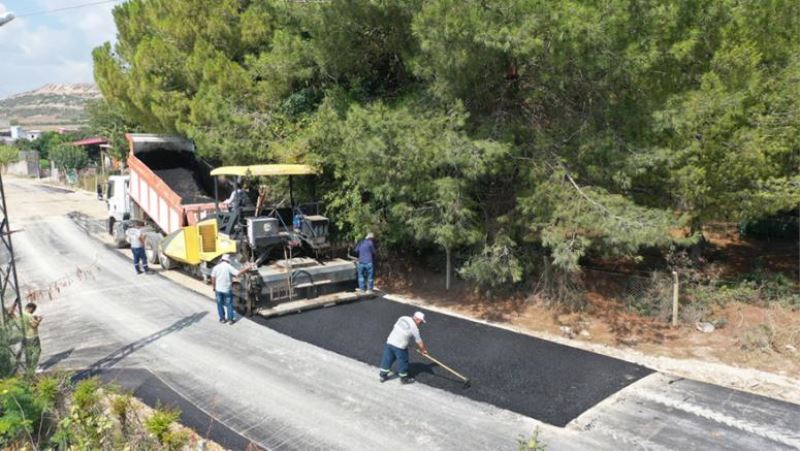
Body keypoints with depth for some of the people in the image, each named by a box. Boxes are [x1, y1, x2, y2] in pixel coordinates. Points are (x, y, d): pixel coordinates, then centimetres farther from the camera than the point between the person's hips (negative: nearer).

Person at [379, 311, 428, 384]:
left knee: (387, 359, 17)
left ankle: (383, 376, 30)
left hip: (389, 342, 6)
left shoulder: (402, 318, 5)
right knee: (403, 362, 13)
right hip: (400, 346, -6)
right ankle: (404, 378, 28)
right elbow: (419, 342, -3)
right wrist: (424, 350, 15)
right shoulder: (414, 328, -10)